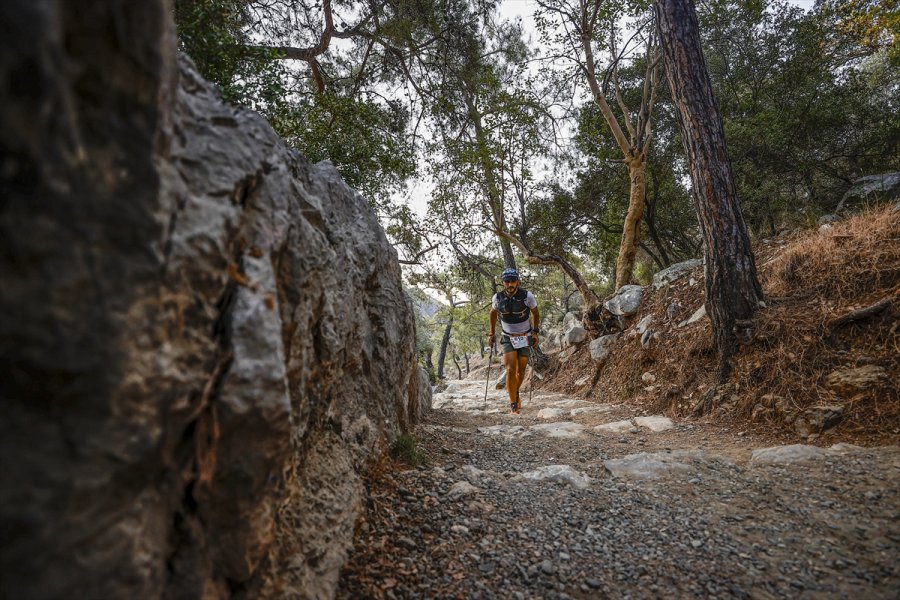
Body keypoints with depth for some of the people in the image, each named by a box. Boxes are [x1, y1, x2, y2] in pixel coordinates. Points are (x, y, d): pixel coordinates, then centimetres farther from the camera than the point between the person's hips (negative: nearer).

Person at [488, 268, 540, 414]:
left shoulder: (527, 296, -18)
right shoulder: (498, 297, -13)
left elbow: (535, 313, 1)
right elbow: (493, 313, 8)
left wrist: (535, 332, -1)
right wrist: (492, 332, 11)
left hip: (525, 338, 0)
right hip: (508, 339, 0)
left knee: (520, 371, 7)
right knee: (510, 370, -14)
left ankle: (516, 393, 37)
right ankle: (513, 404, -4)